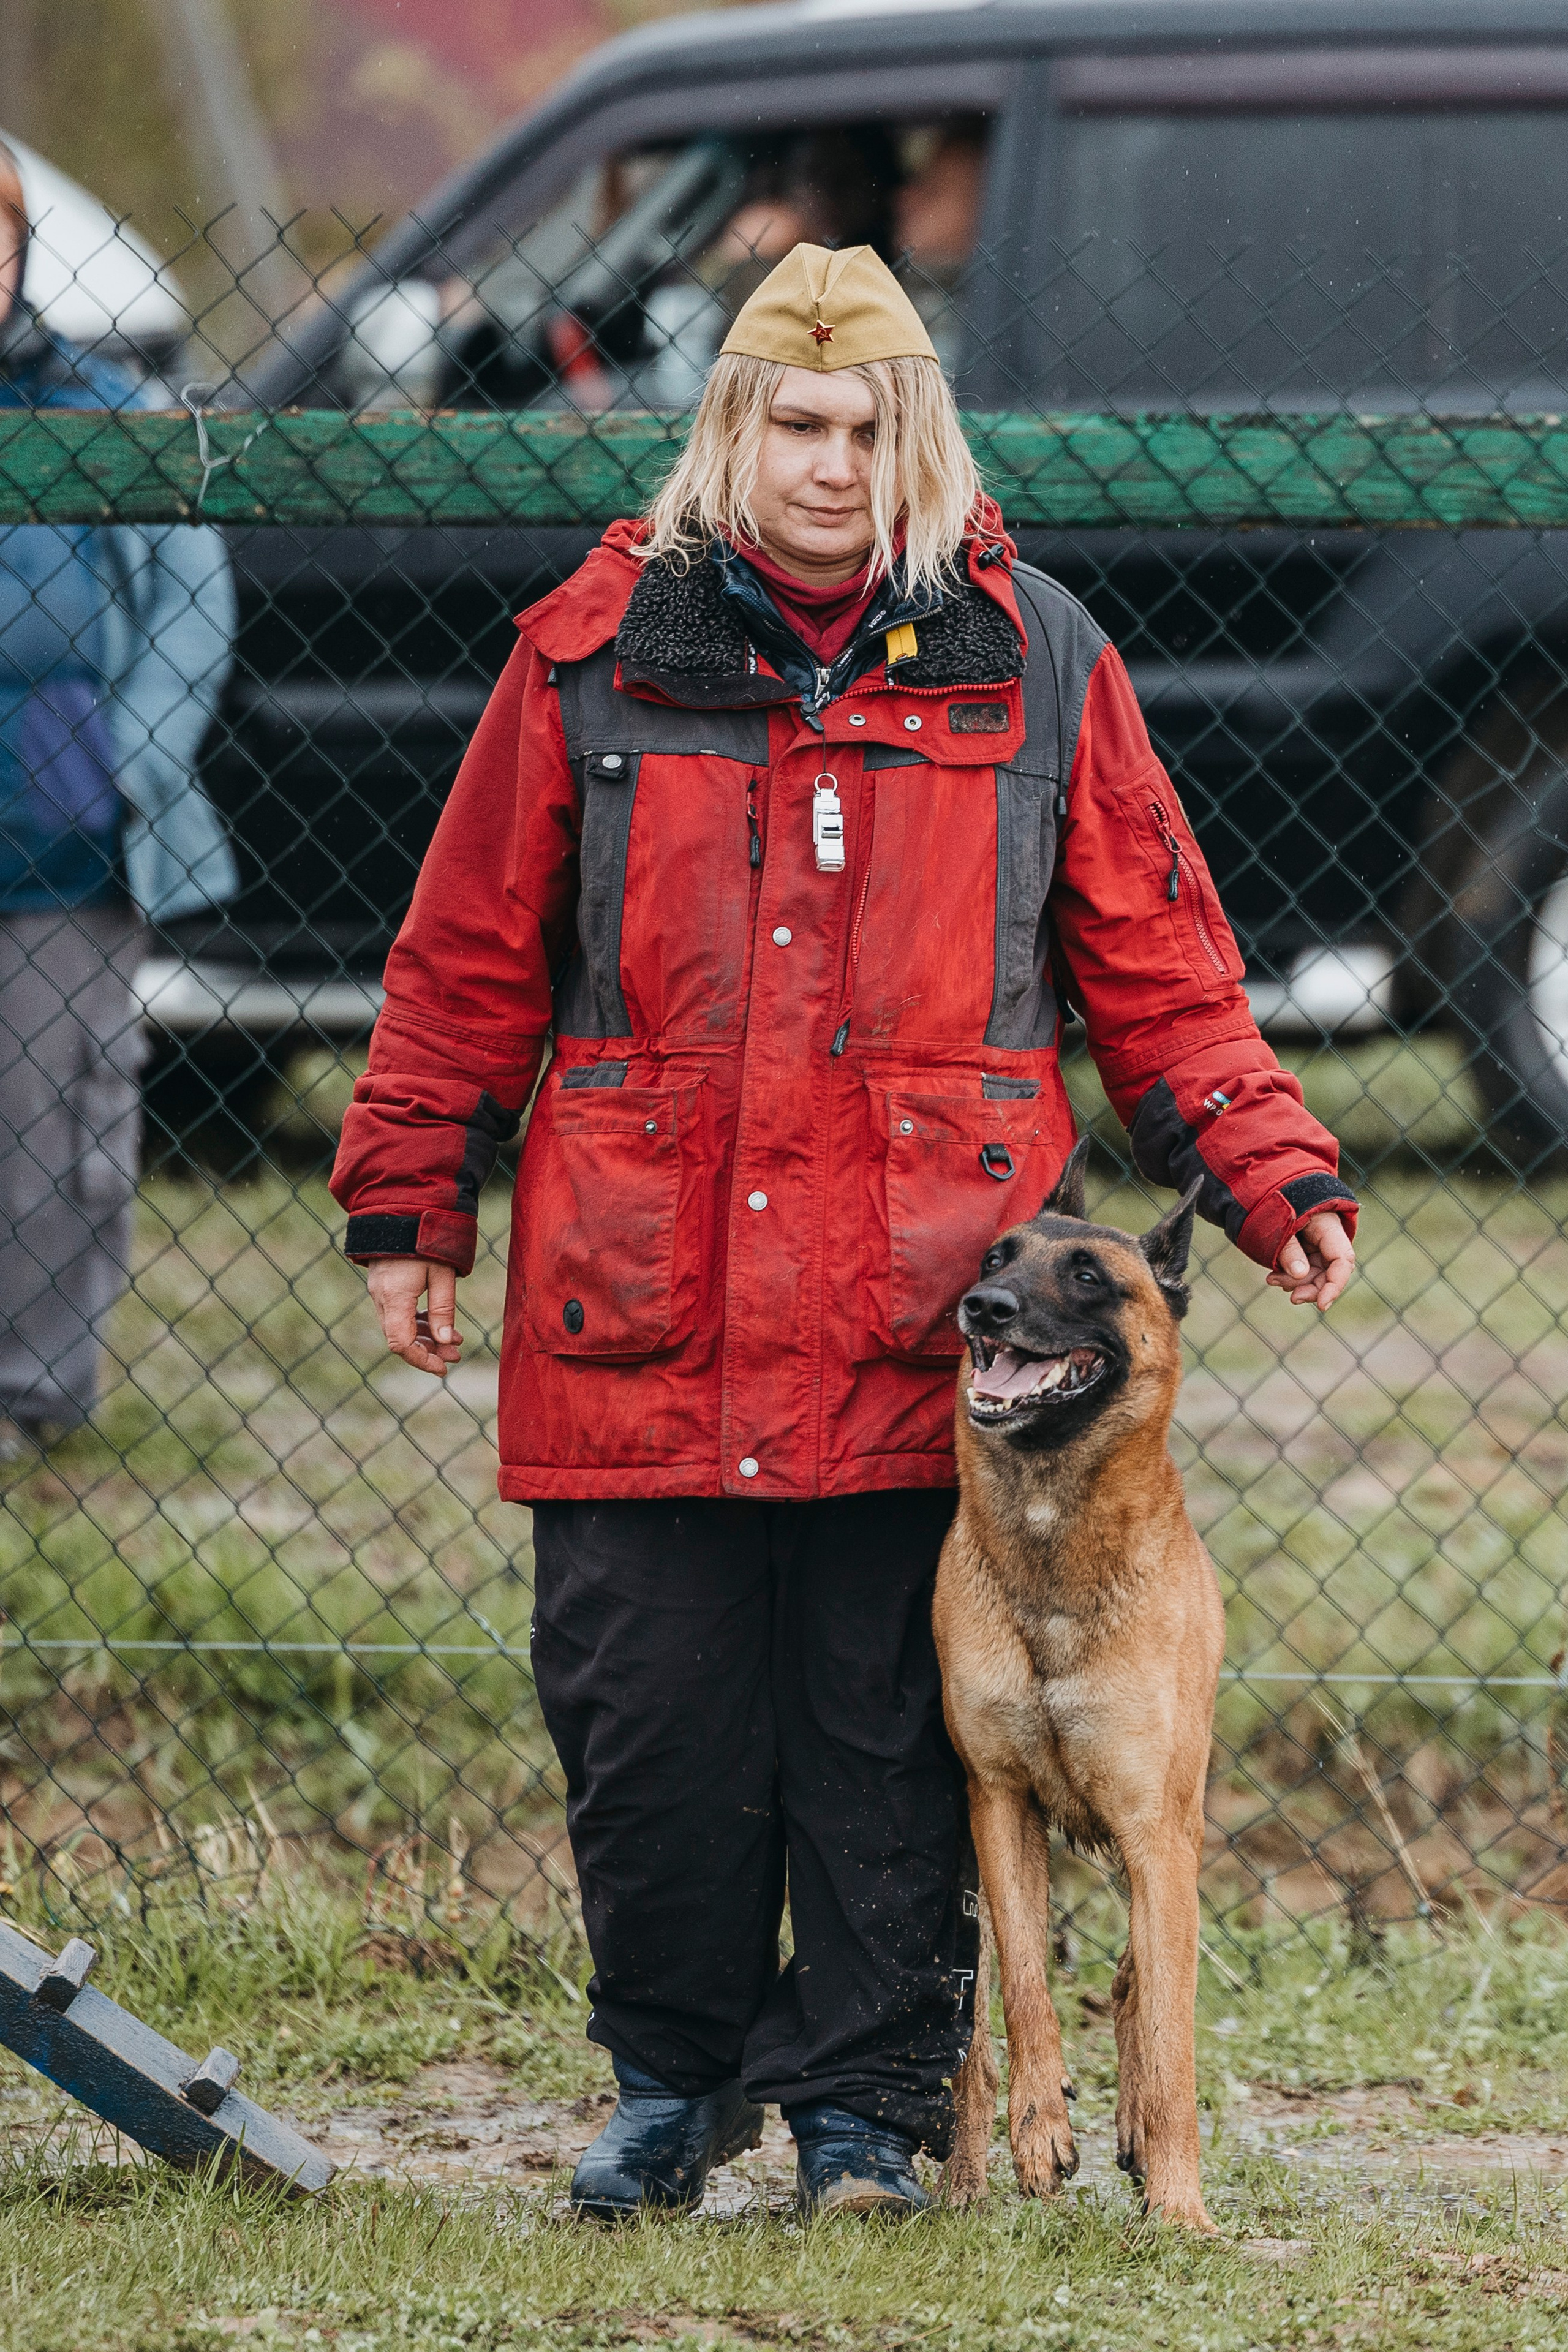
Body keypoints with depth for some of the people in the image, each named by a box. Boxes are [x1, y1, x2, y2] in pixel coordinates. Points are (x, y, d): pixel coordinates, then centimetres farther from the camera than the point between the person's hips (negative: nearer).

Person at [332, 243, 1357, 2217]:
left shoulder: (1032, 662, 6)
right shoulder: (600, 652, 5)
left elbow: (1154, 963, 11)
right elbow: (474, 951, 11)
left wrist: (1269, 1171, 2)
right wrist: (408, 1207, 11)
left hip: (919, 1313, 0)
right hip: (641, 1307, 0)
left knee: (890, 1724, 2)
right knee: (645, 1711, 3)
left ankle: (870, 2097, 14)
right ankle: (678, 2073, 21)